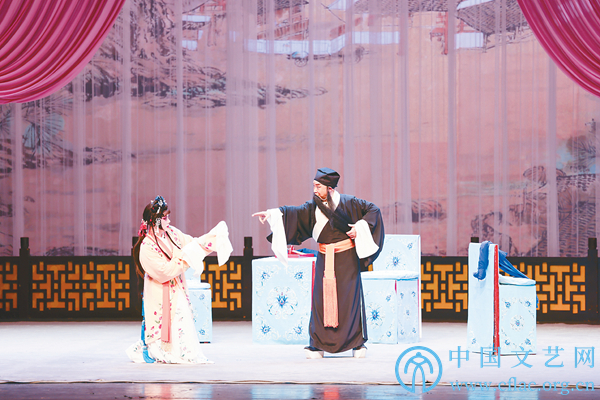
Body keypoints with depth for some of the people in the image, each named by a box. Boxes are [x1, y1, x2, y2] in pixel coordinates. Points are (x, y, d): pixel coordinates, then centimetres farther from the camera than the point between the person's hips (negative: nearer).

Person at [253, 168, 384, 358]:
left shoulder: (348, 202, -5)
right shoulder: (313, 207, 5)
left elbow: (373, 210, 2)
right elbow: (293, 213, -6)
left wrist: (360, 227, -10)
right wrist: (271, 214, -19)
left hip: (346, 258, -3)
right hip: (325, 260, 3)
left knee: (350, 299, -3)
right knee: (321, 299, -3)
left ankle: (358, 342, 5)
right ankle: (318, 344, 0)